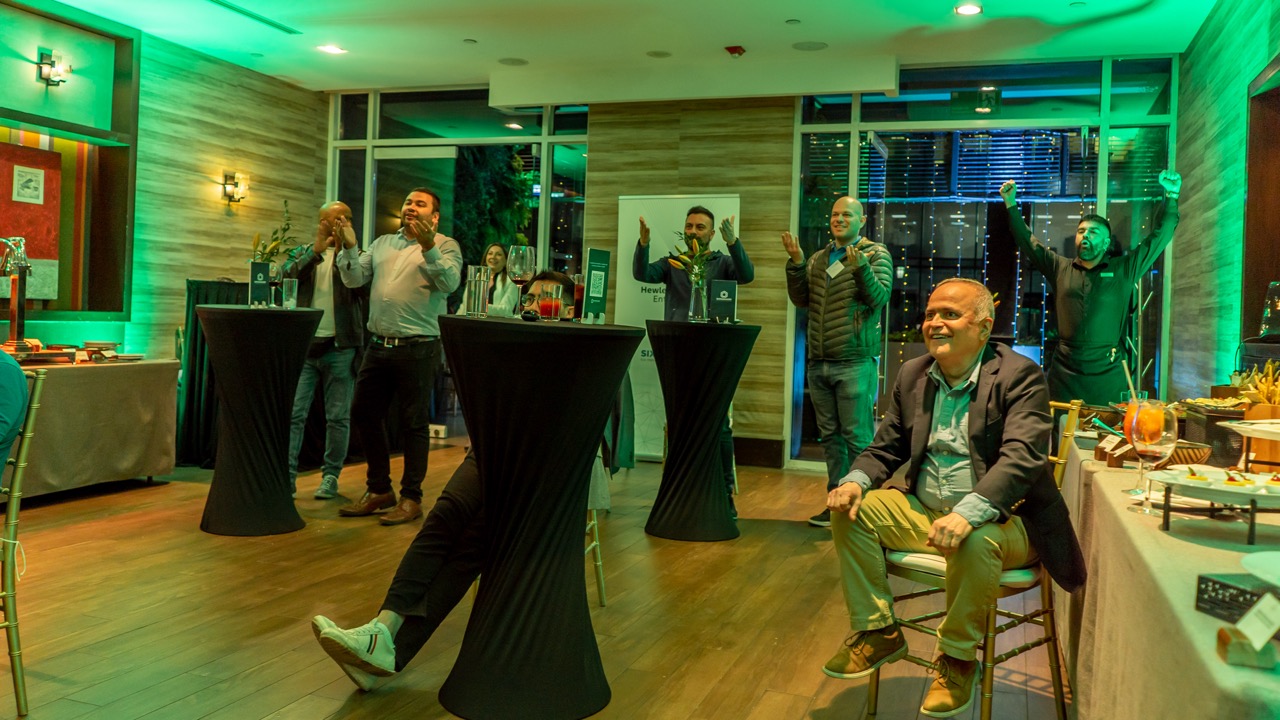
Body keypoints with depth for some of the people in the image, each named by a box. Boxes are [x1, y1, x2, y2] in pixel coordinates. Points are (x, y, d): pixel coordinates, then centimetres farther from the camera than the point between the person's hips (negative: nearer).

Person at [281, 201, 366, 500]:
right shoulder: (303, 253, 12)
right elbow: (288, 275, -6)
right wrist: (316, 251, -16)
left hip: (340, 346, -1)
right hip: (304, 344, 1)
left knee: (338, 417, 4)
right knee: (294, 413, -3)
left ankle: (331, 476, 13)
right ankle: (287, 475, 1)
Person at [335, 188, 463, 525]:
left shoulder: (445, 246, 1)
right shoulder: (382, 243, 17)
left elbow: (449, 283, -17)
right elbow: (354, 279, 11)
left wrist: (428, 247, -28)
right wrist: (349, 248, -4)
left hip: (418, 348, -6)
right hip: (379, 345, 6)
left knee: (414, 423, 0)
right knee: (364, 414, 11)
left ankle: (411, 498, 12)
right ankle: (379, 490, 25)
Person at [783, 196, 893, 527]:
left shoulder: (876, 254, 1)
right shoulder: (818, 259, 16)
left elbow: (879, 297, -13)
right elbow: (801, 299, 8)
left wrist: (860, 267, -28)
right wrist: (796, 263, -3)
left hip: (855, 363, -6)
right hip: (818, 363, 6)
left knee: (858, 437, -5)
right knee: (830, 436, 10)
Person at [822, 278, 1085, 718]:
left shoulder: (1019, 376, -10)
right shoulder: (912, 375, 9)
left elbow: (1022, 458, -24)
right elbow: (885, 449, 12)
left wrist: (967, 514, -40)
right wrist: (856, 481, -12)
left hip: (997, 520, -6)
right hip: (924, 512, 6)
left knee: (975, 541, -37)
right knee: (851, 509, -13)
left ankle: (958, 656, -11)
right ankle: (877, 632, 1)